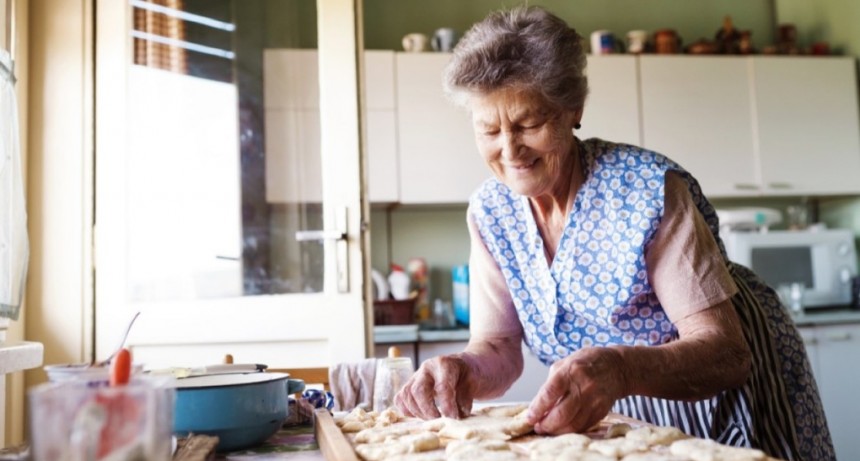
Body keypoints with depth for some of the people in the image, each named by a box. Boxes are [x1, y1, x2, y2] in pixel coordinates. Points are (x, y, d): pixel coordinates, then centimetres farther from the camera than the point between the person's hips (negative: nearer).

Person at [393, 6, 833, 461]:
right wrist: (463, 371, -33)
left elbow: (726, 351, -29)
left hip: (728, 400, -3)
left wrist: (621, 369, -48)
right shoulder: (490, 212, -11)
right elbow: (498, 347, -10)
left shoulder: (648, 189, -26)